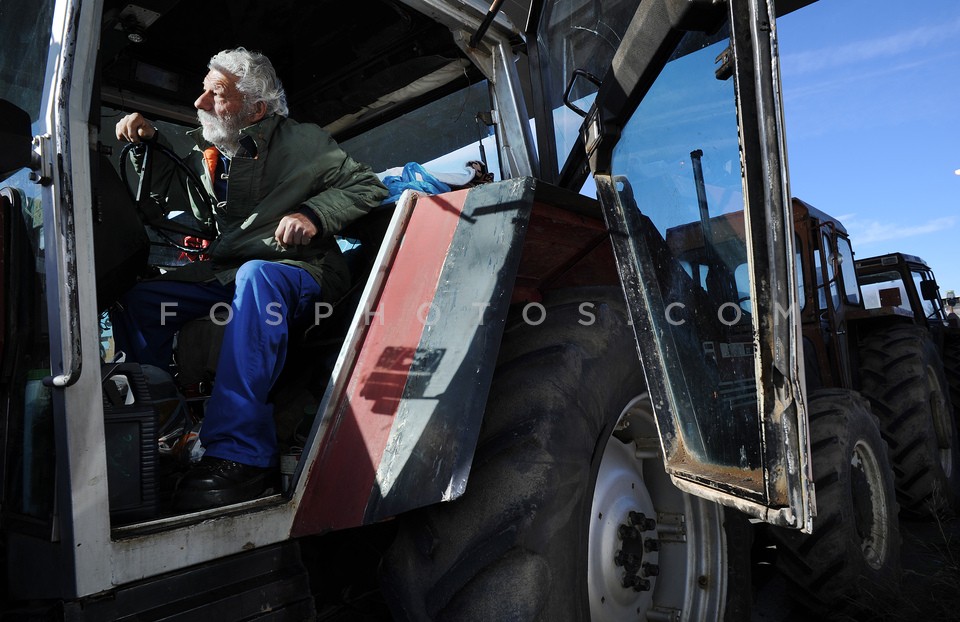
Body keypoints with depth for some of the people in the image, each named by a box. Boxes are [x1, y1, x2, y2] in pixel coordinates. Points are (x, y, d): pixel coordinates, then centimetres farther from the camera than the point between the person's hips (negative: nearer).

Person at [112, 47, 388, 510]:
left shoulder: (302, 143, 0)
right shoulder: (200, 149, 13)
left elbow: (367, 186, -2)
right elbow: (157, 199, 23)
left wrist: (314, 214, -18)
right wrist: (149, 144, 5)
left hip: (298, 270, -6)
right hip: (222, 273, 6)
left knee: (256, 276, -40)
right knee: (135, 297, -14)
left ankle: (239, 454, -46)